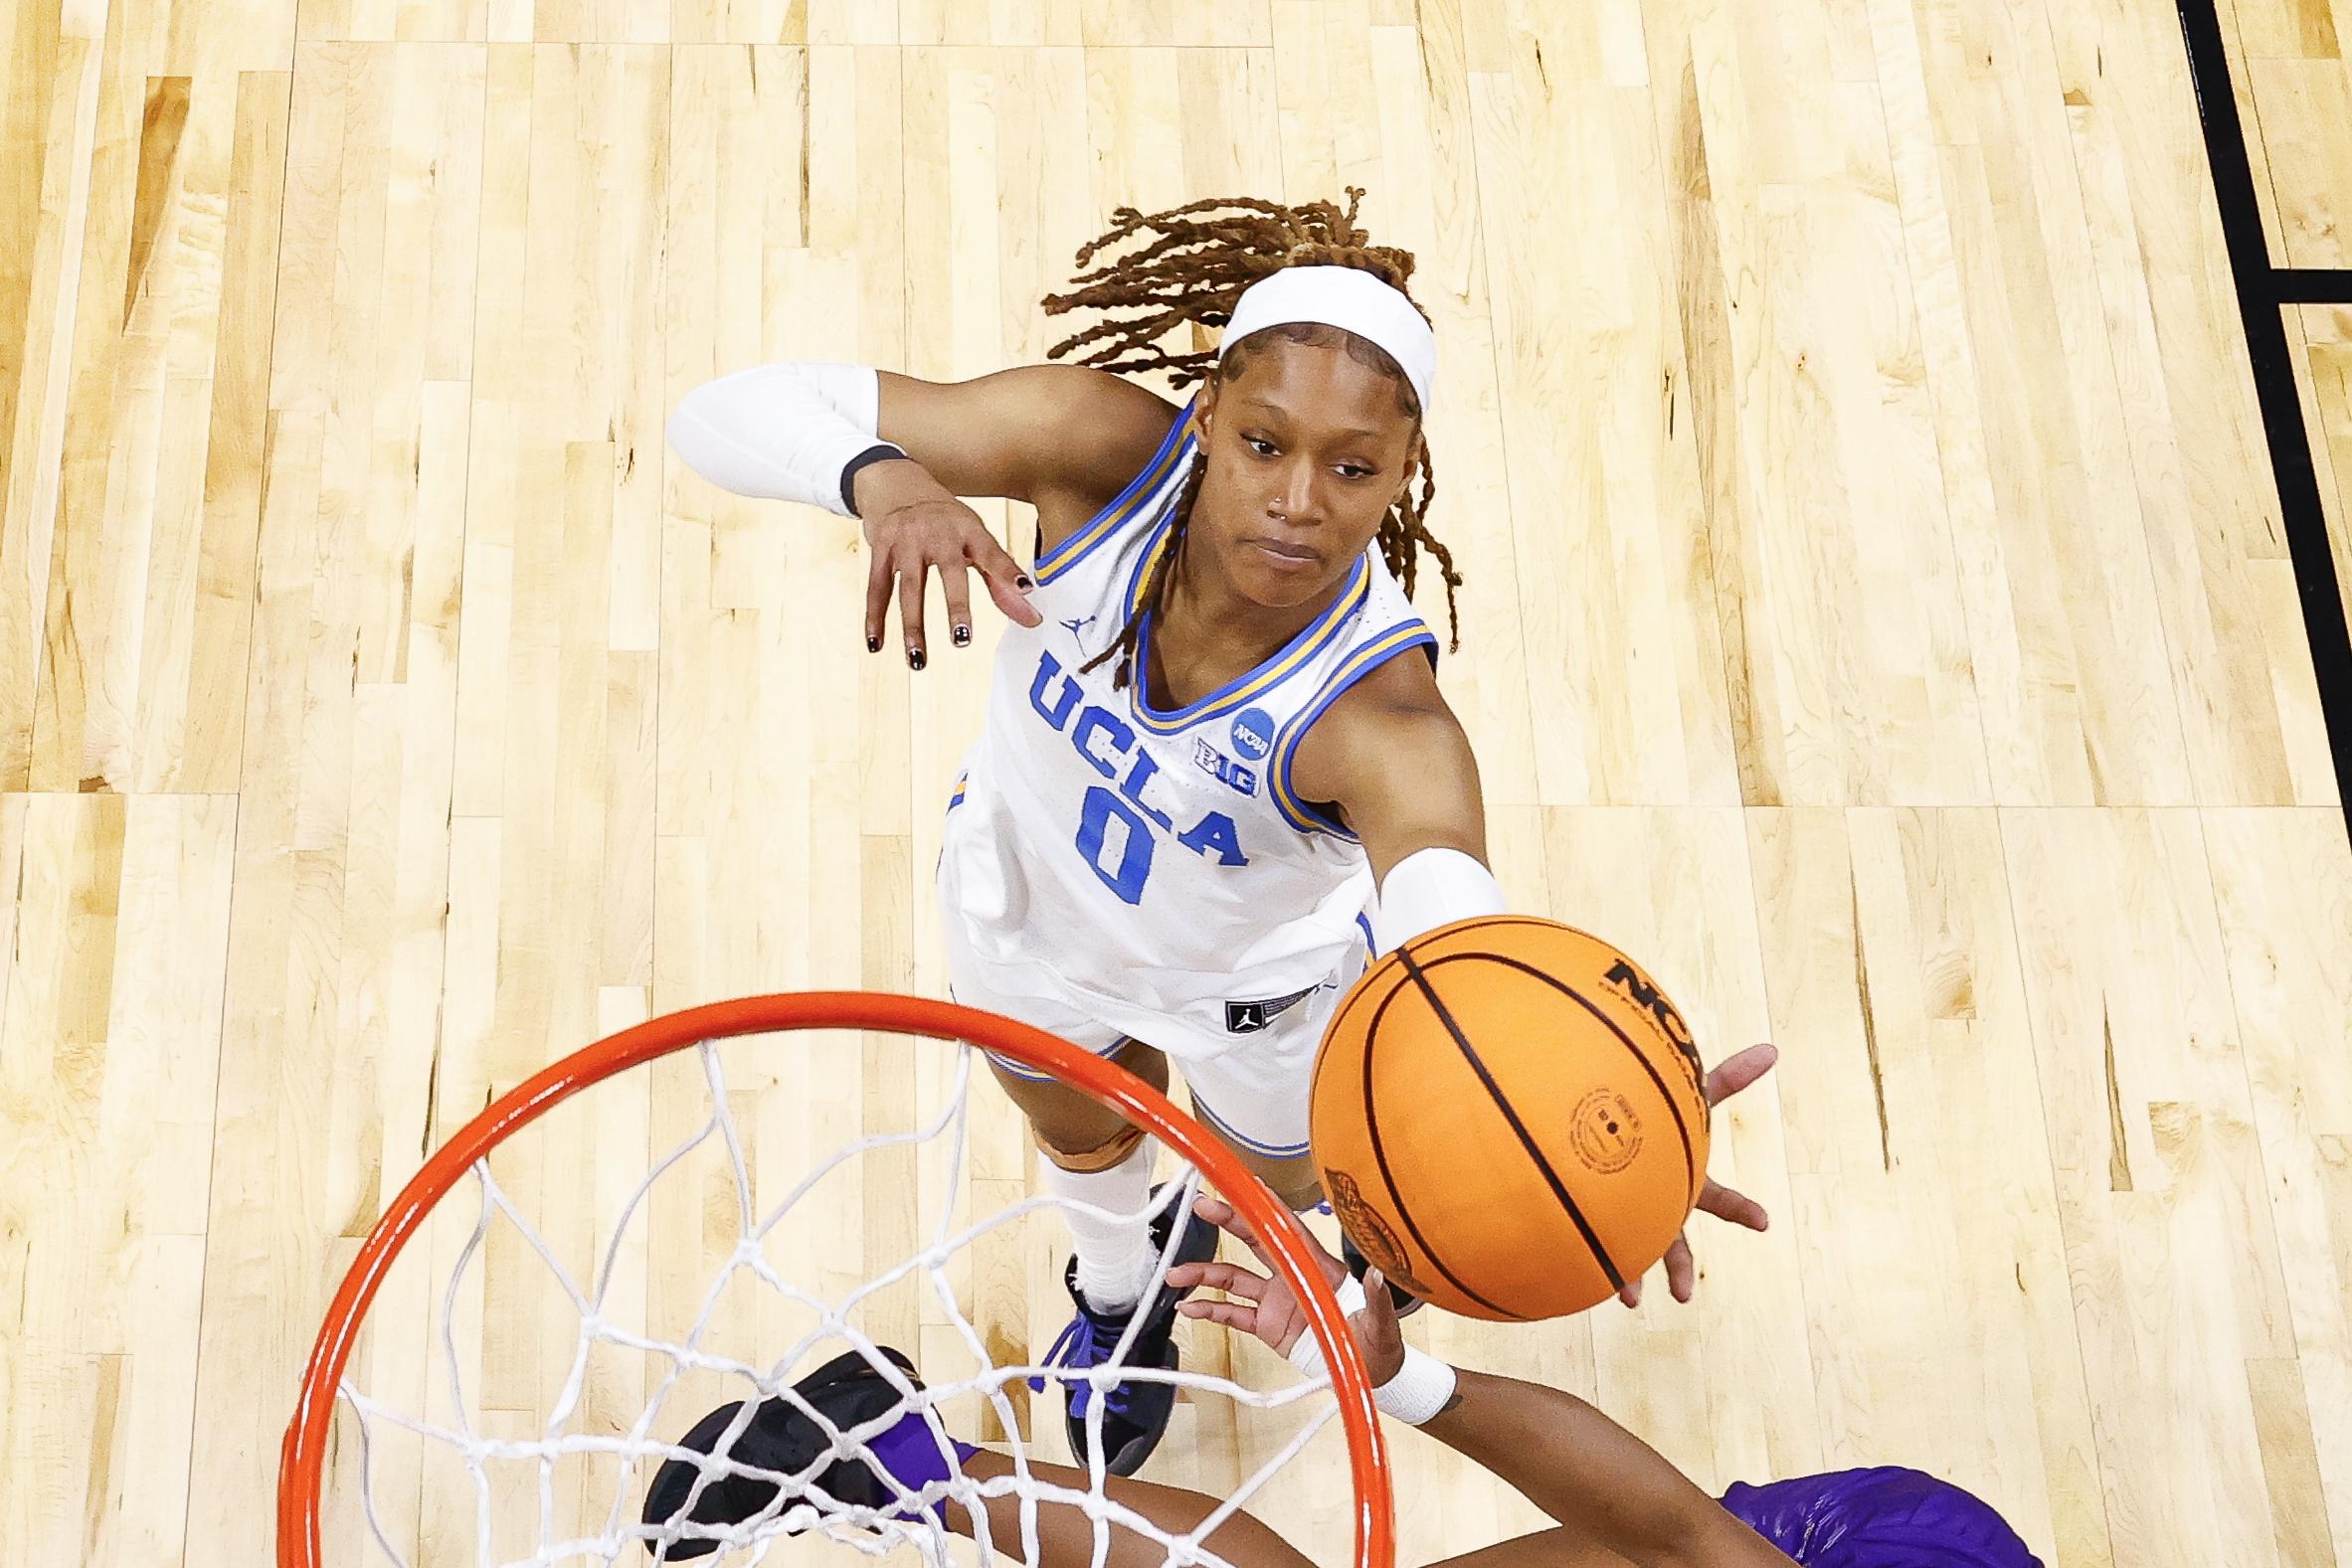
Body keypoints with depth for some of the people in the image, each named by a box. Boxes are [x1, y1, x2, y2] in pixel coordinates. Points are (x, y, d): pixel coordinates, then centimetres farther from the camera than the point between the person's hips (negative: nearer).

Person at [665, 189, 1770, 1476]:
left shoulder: (1383, 719, -45)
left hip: (1260, 976, -2)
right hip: (1027, 898, 3)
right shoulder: (1102, 447, -38)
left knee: (1282, 1176, 31)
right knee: (1080, 1132, 35)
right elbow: (725, 413, -39)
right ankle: (1118, 1297, 72)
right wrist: (884, 478, -61)